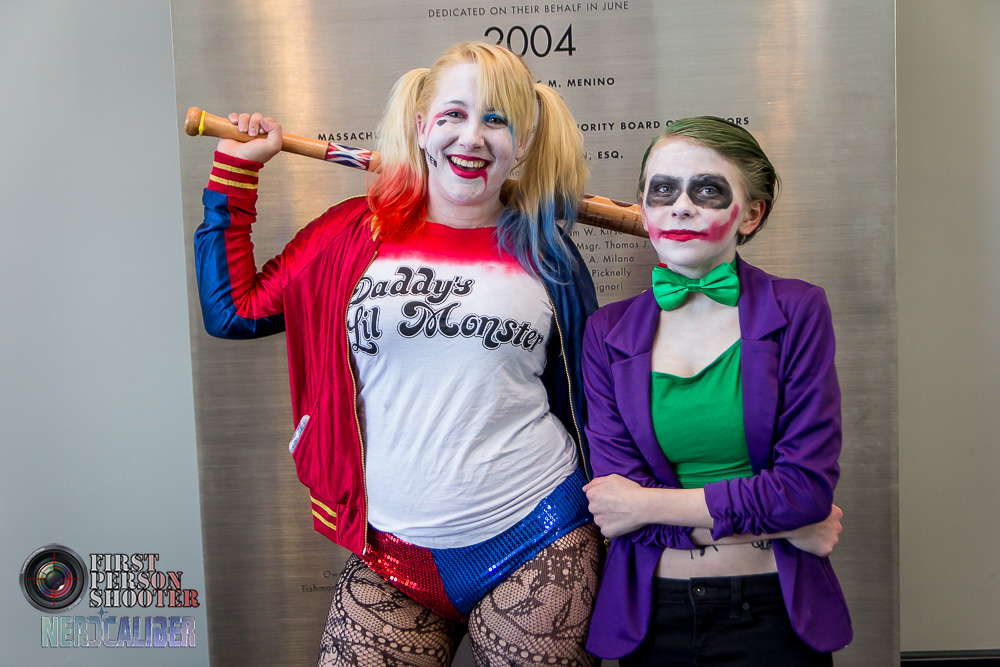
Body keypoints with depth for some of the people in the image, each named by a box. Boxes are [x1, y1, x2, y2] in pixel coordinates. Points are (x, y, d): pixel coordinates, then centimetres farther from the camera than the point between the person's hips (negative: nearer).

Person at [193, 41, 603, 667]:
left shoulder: (542, 251, 3)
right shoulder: (355, 234, 3)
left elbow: (587, 391, 12)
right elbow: (232, 309, 6)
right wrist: (235, 171, 7)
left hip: (536, 544, 0)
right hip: (393, 552, 1)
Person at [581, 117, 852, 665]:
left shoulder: (796, 310, -6)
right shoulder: (607, 332, -2)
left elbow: (807, 486, -14)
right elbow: (616, 498, -10)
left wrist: (648, 503, -13)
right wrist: (788, 524, -13)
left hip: (774, 611, -1)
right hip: (651, 617, 2)